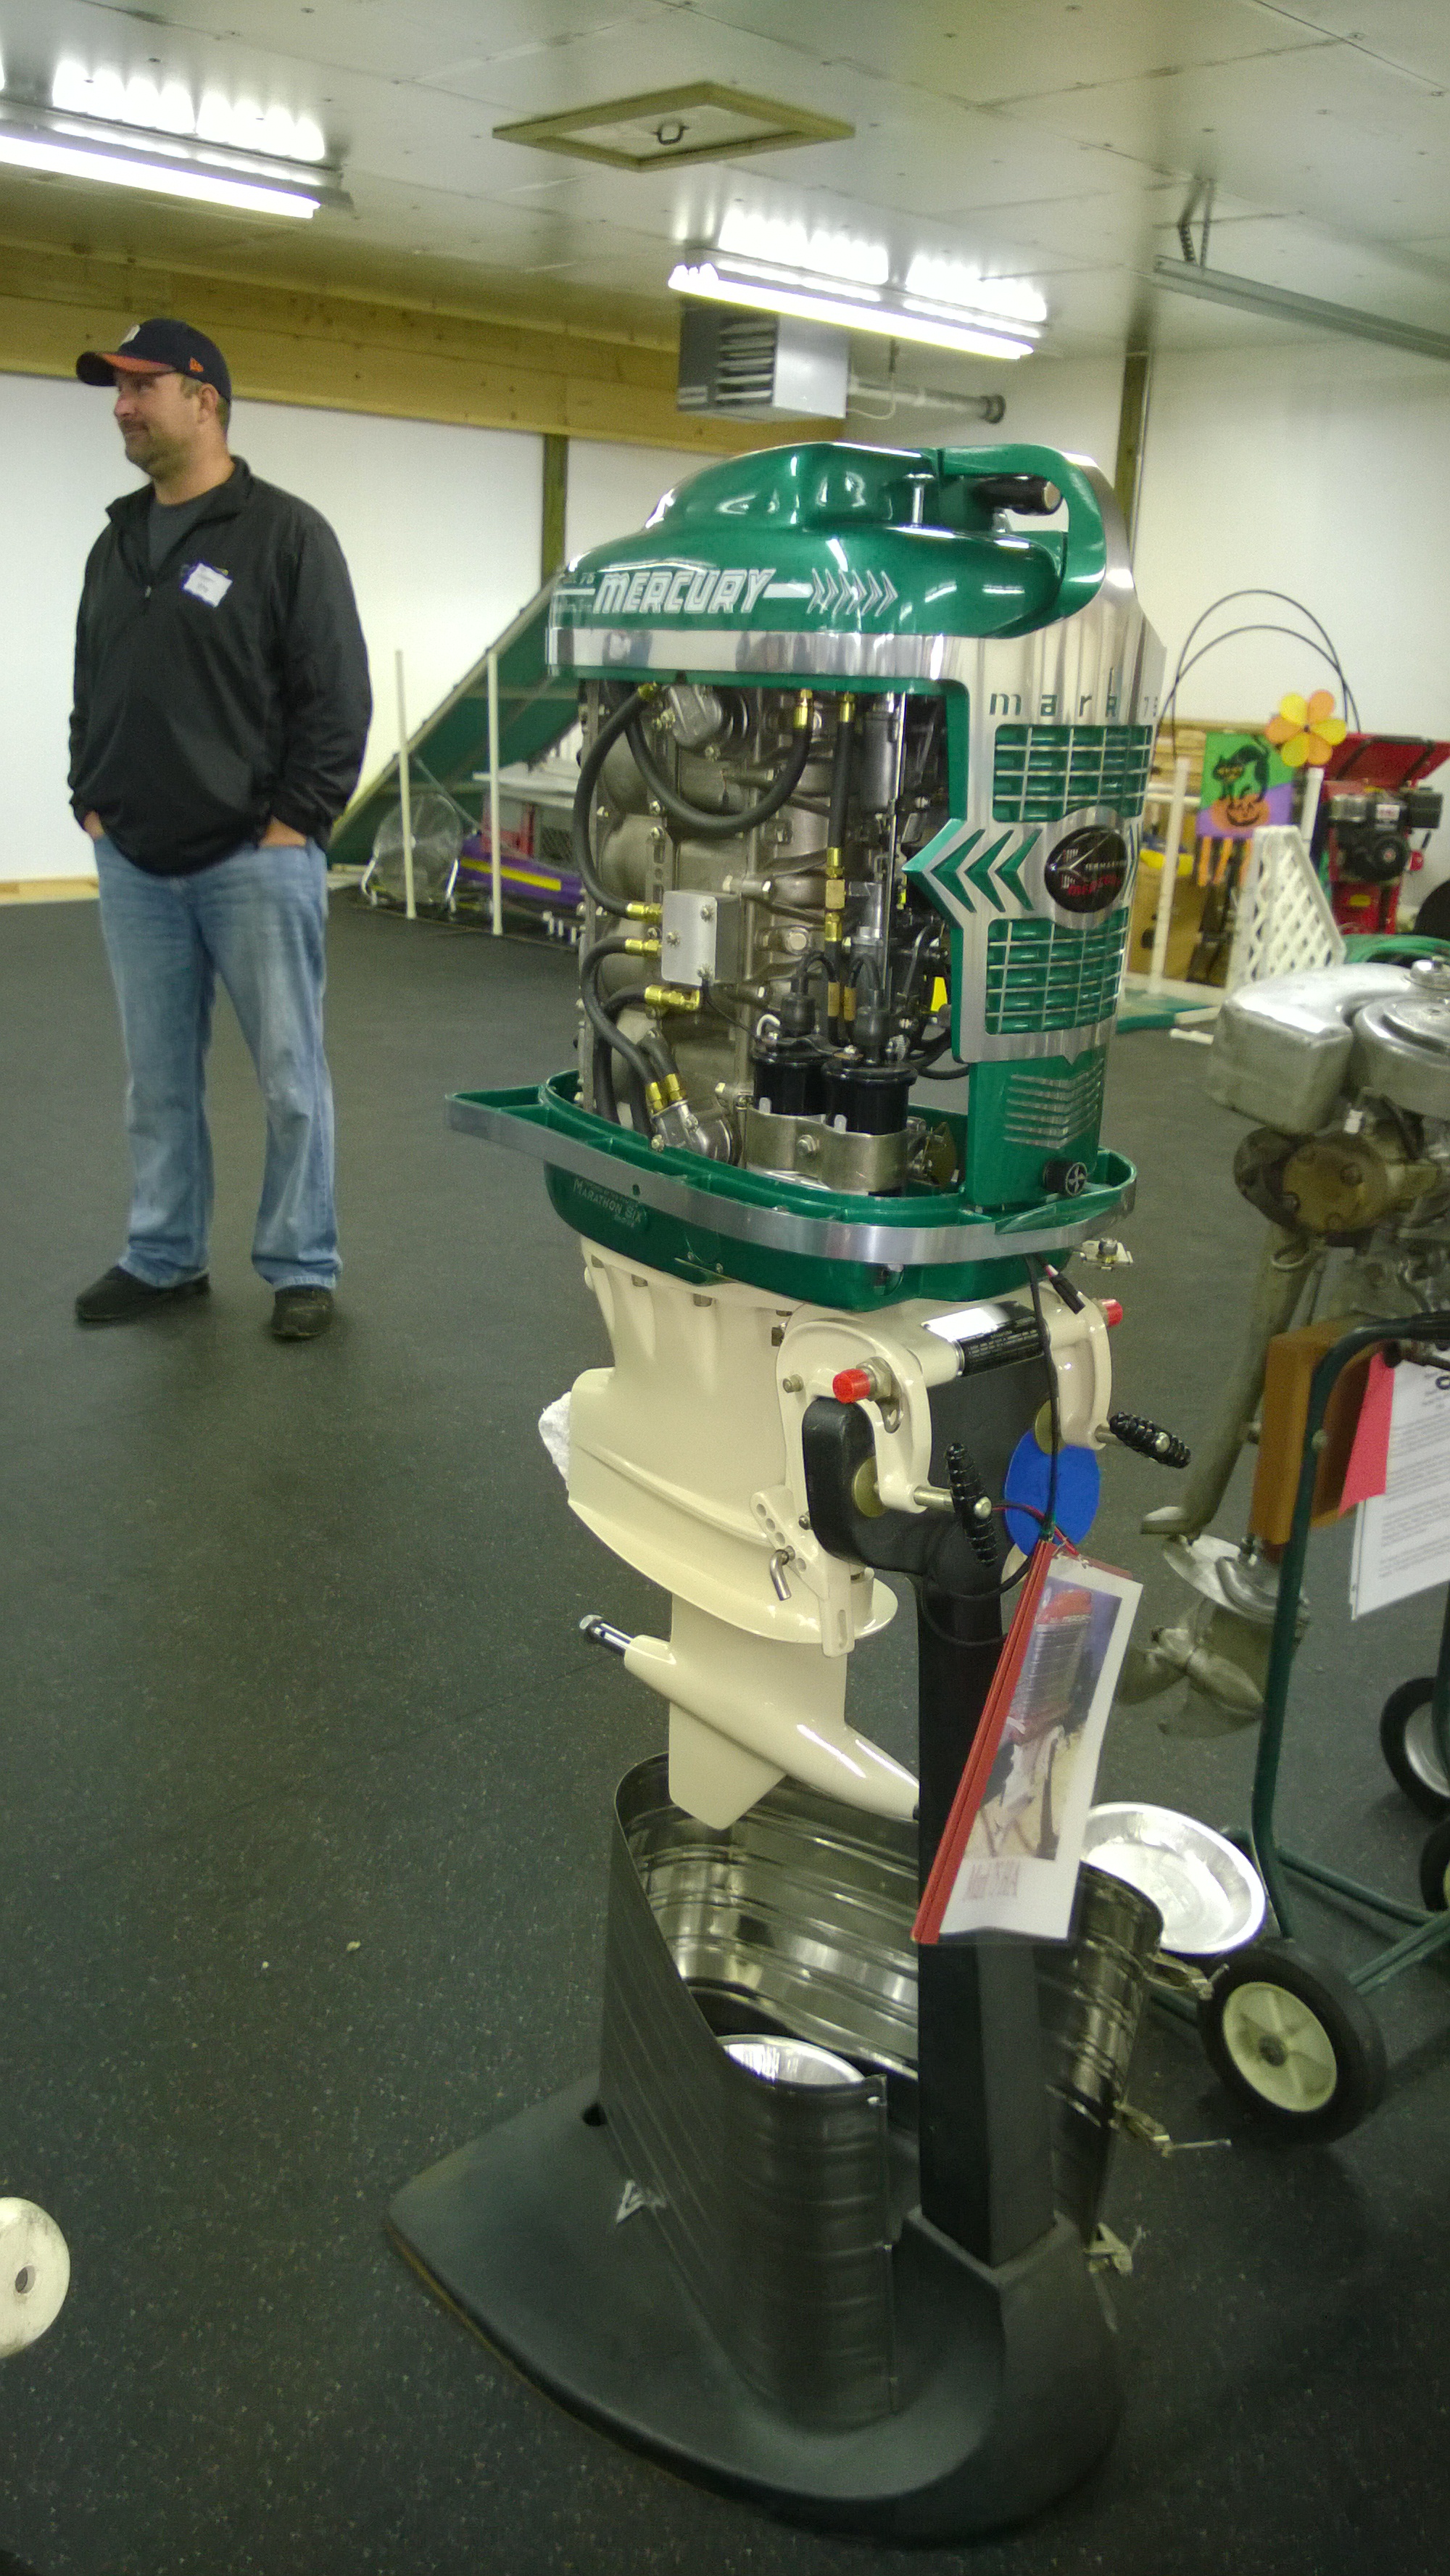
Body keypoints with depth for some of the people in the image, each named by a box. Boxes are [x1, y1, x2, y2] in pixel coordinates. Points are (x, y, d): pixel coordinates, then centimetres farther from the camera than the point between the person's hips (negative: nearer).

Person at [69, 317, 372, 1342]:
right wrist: (92, 801, 12)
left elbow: (339, 693, -8)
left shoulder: (285, 534, -4)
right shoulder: (117, 544, 16)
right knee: (159, 1077, 12)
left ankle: (301, 1267, 12)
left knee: (290, 1074, 1)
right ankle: (165, 1258, 24)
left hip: (255, 862, -6)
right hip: (134, 868, 6)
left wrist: (296, 821, -12)